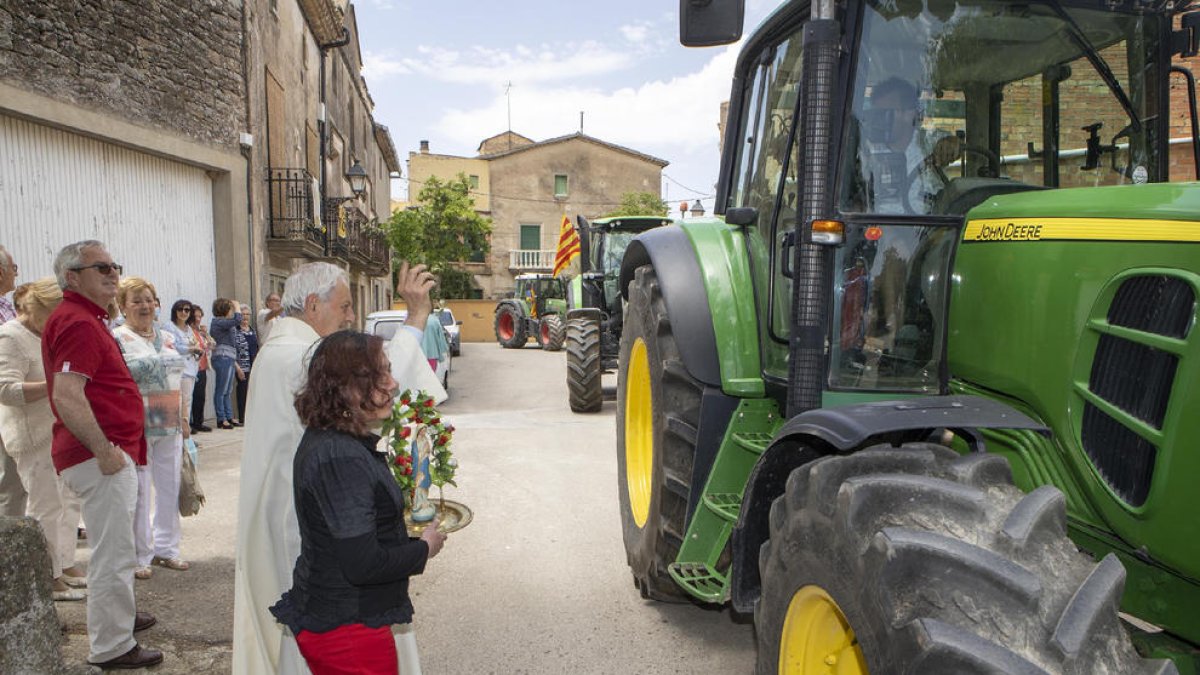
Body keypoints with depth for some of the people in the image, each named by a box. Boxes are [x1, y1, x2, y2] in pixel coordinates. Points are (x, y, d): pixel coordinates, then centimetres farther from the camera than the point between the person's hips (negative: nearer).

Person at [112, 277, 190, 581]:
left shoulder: (166, 338, 13)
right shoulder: (116, 339, -7)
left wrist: (183, 419, 17)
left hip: (169, 427, 6)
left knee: (170, 488, 11)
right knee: (139, 491, 1)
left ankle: (166, 548, 25)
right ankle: (139, 556, 15)